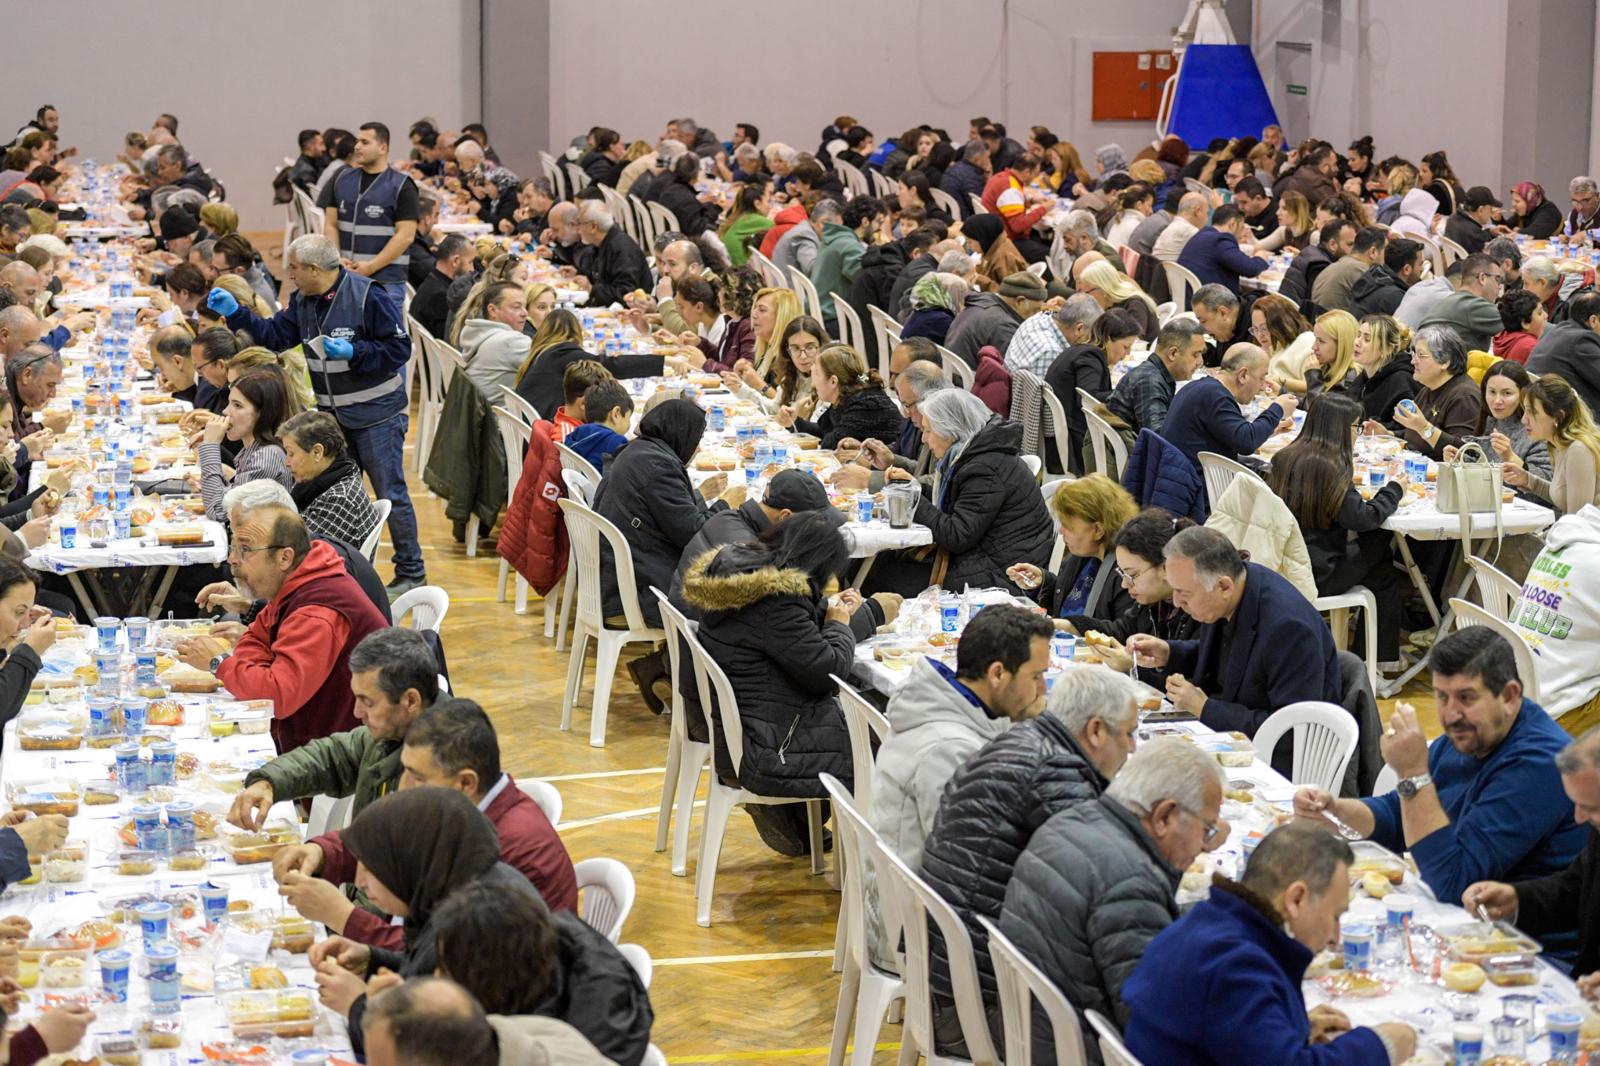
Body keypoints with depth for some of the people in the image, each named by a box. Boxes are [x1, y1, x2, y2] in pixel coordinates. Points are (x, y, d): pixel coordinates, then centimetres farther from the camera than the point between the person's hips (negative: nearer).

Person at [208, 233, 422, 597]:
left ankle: (411, 573, 7)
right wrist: (235, 313, 1)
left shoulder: (368, 296, -18)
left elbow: (400, 348, -18)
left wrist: (353, 352, -27)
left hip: (376, 415, -8)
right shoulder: (303, 301, 6)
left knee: (391, 494, -3)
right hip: (332, 414, 8)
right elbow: (275, 335, 9)